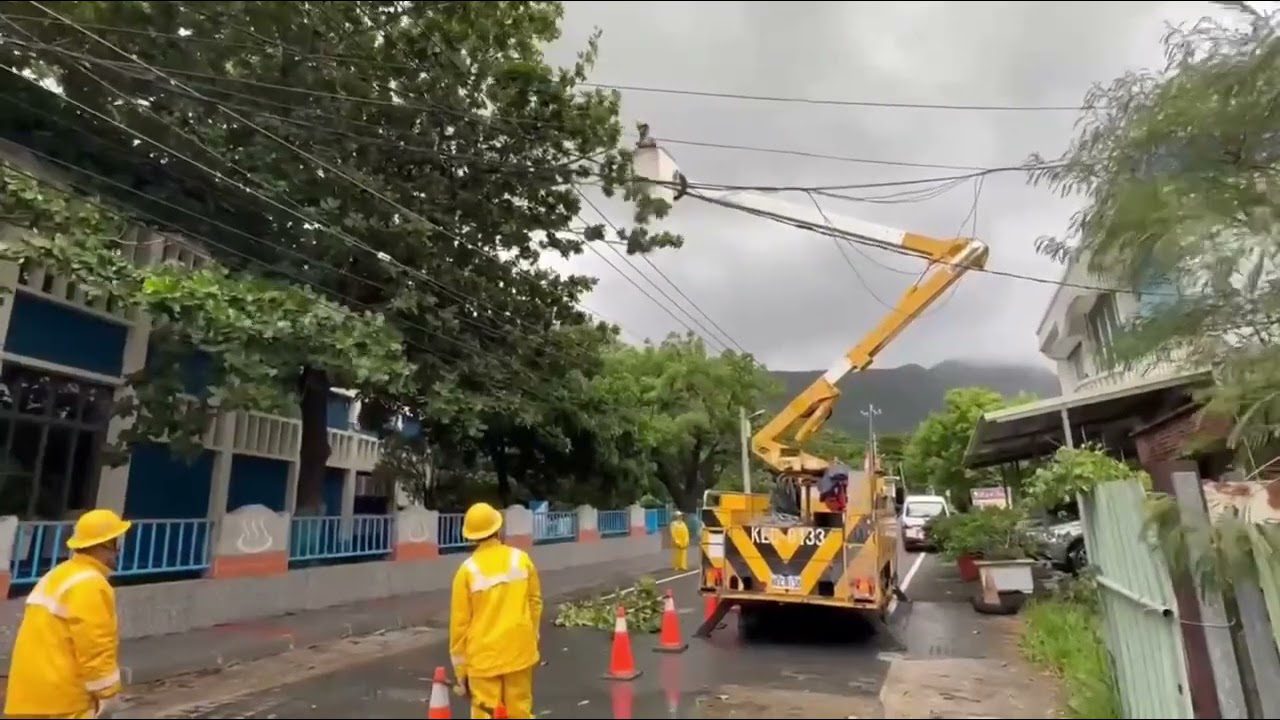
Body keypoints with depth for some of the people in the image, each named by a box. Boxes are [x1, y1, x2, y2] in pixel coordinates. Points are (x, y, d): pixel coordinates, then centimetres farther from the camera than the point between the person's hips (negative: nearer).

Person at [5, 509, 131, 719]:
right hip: (61, 697, -10)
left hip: (33, 693, 10)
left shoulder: (58, 576, 16)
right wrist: (107, 692, -10)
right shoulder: (89, 585, -17)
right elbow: (95, 648, -19)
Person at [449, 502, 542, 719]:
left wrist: (460, 668, 5)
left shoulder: (468, 570, -10)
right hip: (519, 651, 2)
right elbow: (535, 602, 4)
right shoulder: (521, 559, -4)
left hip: (483, 657, -2)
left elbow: (460, 622, -6)